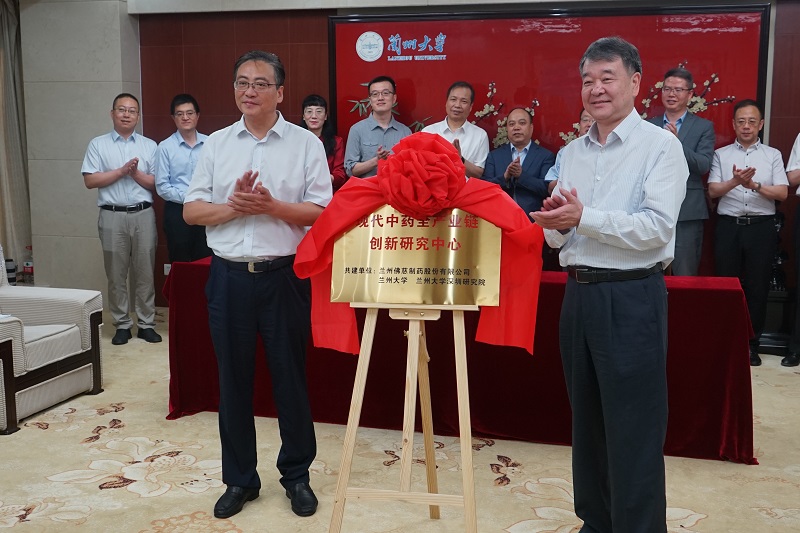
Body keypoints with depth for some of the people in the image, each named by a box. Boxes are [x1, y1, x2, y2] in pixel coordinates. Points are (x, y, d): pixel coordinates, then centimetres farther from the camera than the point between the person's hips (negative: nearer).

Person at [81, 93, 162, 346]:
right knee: (116, 274, 5)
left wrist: (135, 173, -11)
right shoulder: (98, 144, 6)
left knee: (144, 272, 4)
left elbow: (156, 183, 5)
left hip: (143, 215, 1)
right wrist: (122, 171, -11)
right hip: (112, 216, -1)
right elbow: (90, 180, -4)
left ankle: (146, 323, 13)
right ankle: (122, 324, 15)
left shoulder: (149, 146, 10)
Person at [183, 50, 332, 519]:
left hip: (284, 275, -3)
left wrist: (271, 206, -18)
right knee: (233, 379, 11)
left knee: (290, 376, 7)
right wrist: (233, 206, -12)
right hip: (229, 276, 3)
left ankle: (297, 475, 25)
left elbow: (322, 213, -5)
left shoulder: (306, 144, 0)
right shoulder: (217, 144, 9)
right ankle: (240, 479, 26)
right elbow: (191, 211, 6)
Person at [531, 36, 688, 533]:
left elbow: (657, 228, -18)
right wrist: (554, 221, -9)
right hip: (579, 293, 7)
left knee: (633, 430, 1)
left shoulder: (661, 145, -6)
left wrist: (584, 217, -19)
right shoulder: (572, 153, 12)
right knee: (587, 421, 17)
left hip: (632, 297, -6)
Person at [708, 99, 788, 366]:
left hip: (761, 226, 0)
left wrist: (754, 185, -15)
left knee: (757, 286, 3)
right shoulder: (721, 154, 9)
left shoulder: (773, 155, 10)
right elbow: (712, 191, -1)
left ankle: (751, 344, 13)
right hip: (728, 226, 0)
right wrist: (735, 181, -19)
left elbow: (782, 193, 1)